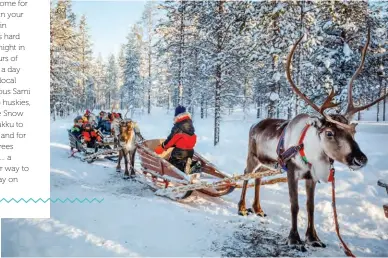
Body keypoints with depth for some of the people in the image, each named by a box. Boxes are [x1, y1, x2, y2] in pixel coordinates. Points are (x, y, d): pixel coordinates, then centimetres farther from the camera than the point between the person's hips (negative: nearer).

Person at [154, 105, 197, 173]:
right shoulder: (190, 125, 5)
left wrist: (162, 147, -5)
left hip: (180, 151, -8)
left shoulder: (178, 126, -19)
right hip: (190, 151, 8)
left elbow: (171, 138, -16)